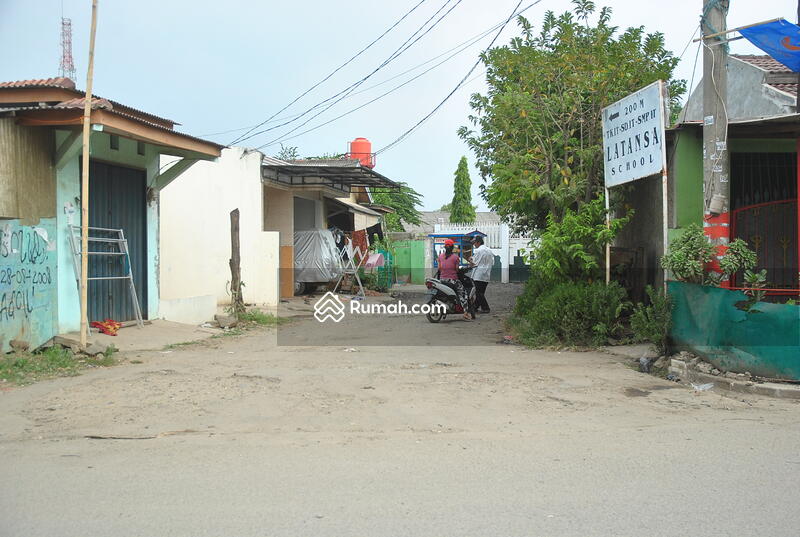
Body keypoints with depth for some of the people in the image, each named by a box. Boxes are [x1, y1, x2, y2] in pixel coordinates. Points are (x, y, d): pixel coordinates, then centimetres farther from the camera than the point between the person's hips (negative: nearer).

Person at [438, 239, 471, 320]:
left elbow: (439, 268, 8)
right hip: (453, 279, -5)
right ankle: (466, 312, -12)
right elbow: (457, 269, -5)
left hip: (442, 279, 5)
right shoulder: (455, 256, -8)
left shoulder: (441, 256, 4)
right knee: (462, 293, 1)